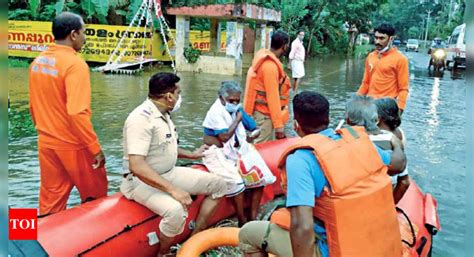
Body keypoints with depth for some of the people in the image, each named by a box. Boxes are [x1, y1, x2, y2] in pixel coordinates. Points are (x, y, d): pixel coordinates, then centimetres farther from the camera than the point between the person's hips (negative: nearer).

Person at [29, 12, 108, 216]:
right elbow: (77, 113, -26)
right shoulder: (75, 64, -19)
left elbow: (33, 107, 13)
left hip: (46, 144, 7)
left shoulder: (38, 61, 5)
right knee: (95, 198, 13)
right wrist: (95, 148, -19)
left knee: (50, 200, 16)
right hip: (72, 146, -7)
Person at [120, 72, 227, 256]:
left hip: (168, 174, 9)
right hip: (142, 181, -9)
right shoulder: (141, 118, -23)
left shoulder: (163, 114, 7)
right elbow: (136, 166, -31)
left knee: (217, 184, 2)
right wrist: (173, 189, -34)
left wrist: (191, 155, 27)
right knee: (176, 210, -37)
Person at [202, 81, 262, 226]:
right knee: (236, 181, -27)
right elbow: (225, 136, -23)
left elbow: (256, 129, 12)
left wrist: (251, 136, -11)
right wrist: (238, 119, -12)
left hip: (238, 154, 7)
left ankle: (253, 218, 0)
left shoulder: (237, 110, 8)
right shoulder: (215, 112, -12)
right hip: (219, 156, -7)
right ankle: (242, 222, -11)